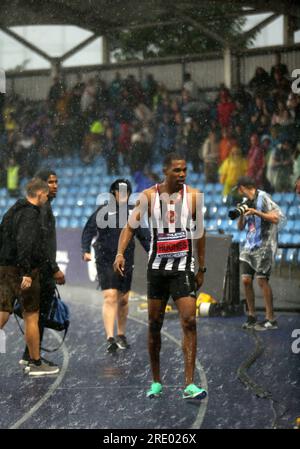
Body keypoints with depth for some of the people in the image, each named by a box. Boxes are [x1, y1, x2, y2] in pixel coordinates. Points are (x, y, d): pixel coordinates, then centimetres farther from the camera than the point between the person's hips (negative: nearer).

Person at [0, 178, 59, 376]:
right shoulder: (31, 214, -14)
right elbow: (24, 243, -26)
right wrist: (26, 272, -29)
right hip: (25, 271, -8)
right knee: (31, 317, 4)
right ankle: (36, 363, 13)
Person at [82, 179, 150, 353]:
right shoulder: (104, 211, -4)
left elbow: (143, 235, 15)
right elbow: (89, 230, -7)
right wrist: (86, 250, -20)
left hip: (126, 262, 4)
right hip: (106, 262, -4)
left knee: (123, 300, 11)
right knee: (110, 297, -13)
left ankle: (121, 335, 28)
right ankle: (110, 338, -16)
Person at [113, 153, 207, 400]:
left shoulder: (193, 195, -1)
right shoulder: (149, 196, -3)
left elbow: (200, 233, 7)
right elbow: (130, 226, -3)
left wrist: (202, 268, 9)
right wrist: (120, 253, -20)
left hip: (183, 268, -1)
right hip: (157, 267, 1)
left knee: (189, 322, -12)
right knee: (154, 324, 8)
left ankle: (189, 384, -12)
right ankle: (156, 381, 22)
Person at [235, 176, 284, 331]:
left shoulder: (263, 197, -6)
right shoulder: (247, 202, 15)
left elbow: (276, 218, -12)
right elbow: (240, 227, 17)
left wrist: (256, 212, -18)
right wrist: (241, 214, -1)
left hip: (264, 246, -7)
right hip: (250, 245, 7)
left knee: (262, 280, -11)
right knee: (246, 280, 1)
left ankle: (271, 319, -6)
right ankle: (251, 316, 13)